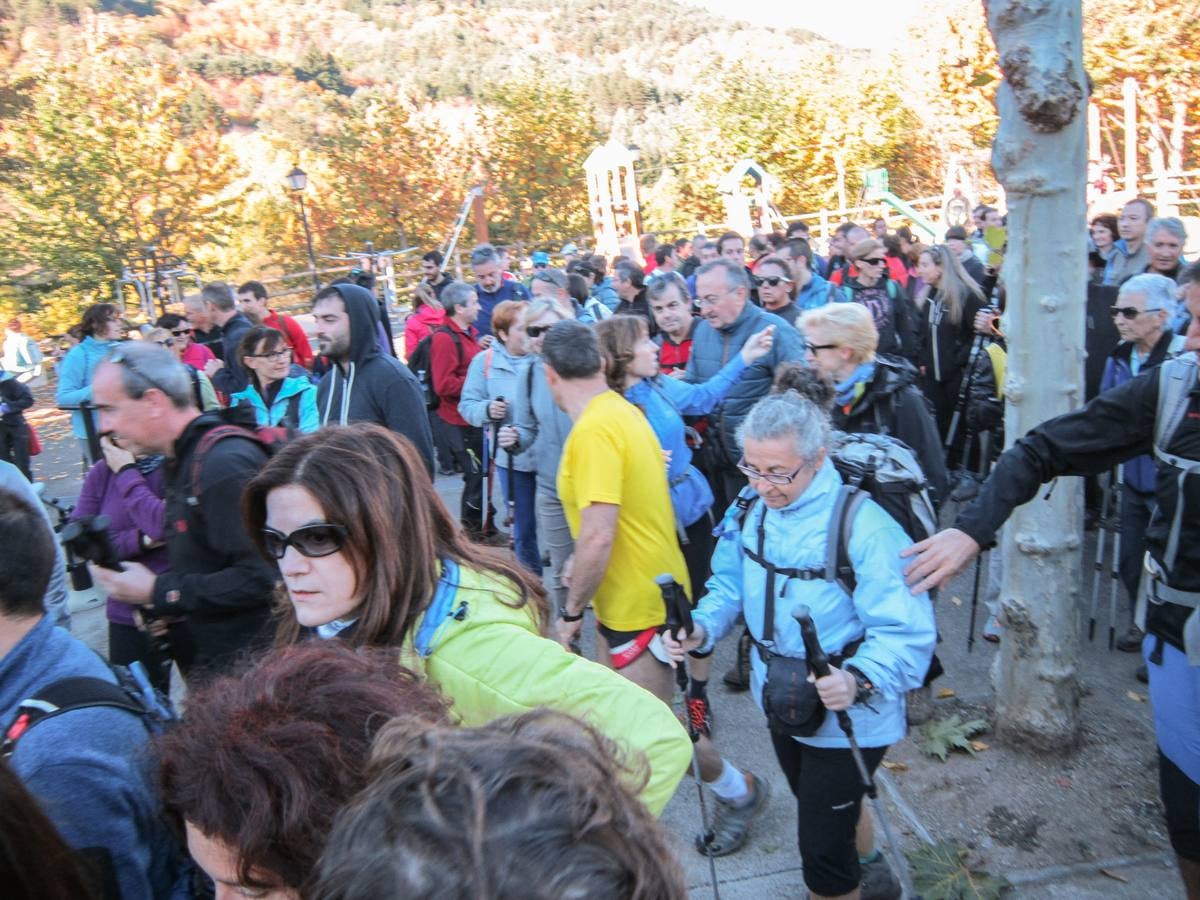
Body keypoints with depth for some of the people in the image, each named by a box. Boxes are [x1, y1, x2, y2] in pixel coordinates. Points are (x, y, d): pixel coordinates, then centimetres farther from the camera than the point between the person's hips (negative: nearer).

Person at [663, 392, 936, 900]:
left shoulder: (863, 525, -28)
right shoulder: (751, 510, -7)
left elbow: (905, 632, -29)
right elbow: (729, 586, 3)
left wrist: (859, 681, -46)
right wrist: (701, 629, -17)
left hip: (845, 716, -7)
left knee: (822, 848, 3)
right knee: (826, 811, 31)